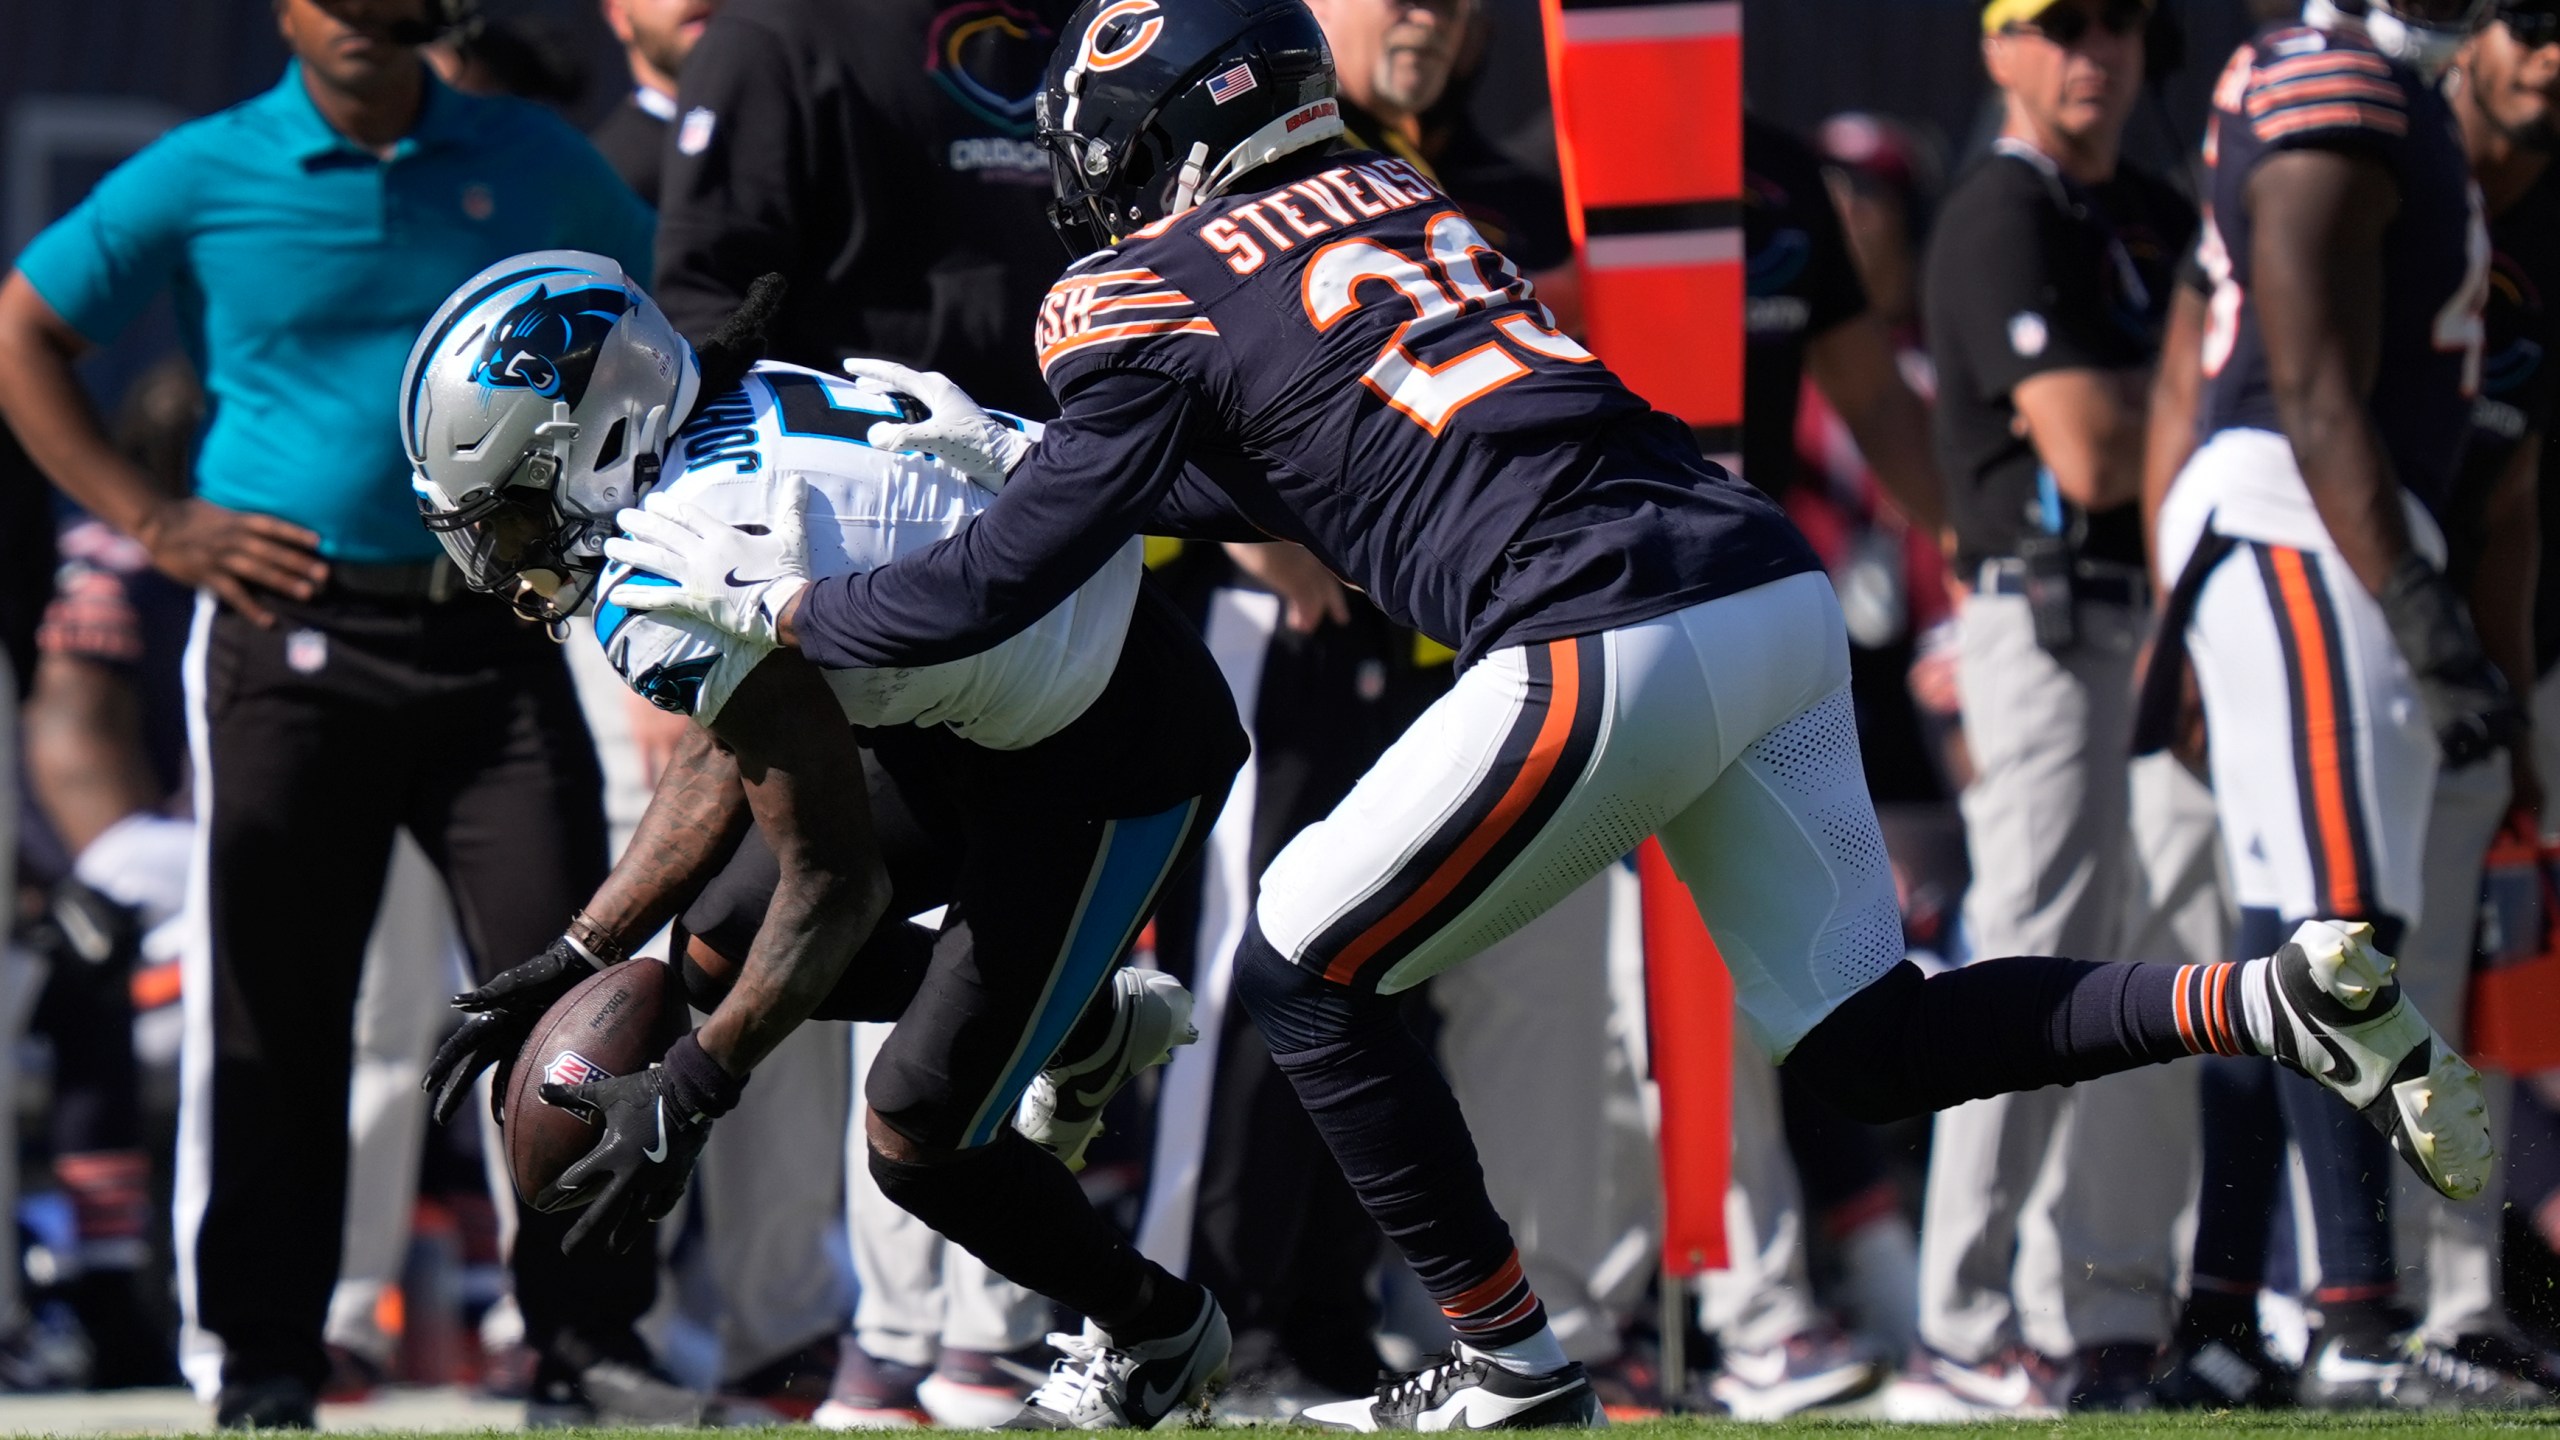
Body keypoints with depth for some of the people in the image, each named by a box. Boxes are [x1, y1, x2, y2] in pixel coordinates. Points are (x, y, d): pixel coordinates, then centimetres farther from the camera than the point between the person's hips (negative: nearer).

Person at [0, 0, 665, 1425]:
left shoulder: (531, 165, 7)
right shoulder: (202, 178, 1)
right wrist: (149, 521, -1)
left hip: (493, 634, 2)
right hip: (291, 632, -1)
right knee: (274, 1003, 1)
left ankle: (592, 1337, 2)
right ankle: (261, 1354, 10)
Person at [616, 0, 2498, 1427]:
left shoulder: (1159, 295, 3)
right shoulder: (1392, 199, 25)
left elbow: (1001, 591, 4)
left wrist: (788, 603, 20)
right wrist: (1035, 454, 41)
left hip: (1611, 648, -8)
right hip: (1774, 589, 8)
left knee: (1306, 986, 10)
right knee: (1869, 1042, 13)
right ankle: (2280, 1000, -3)